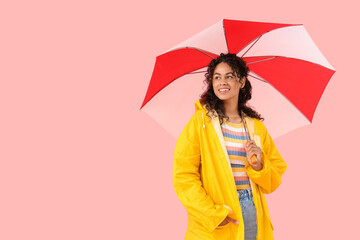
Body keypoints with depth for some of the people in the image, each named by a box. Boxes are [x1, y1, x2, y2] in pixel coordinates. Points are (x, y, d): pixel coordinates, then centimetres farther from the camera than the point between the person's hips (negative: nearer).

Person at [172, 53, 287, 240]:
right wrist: (213, 215, -15)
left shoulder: (256, 127, 9)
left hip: (254, 220, 3)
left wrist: (258, 166, -9)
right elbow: (183, 177, -9)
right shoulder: (201, 121, -3)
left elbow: (274, 180, 11)